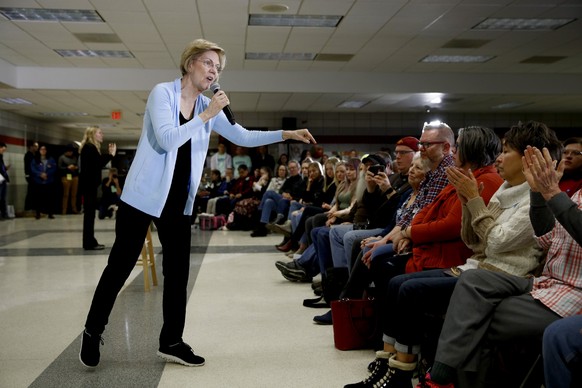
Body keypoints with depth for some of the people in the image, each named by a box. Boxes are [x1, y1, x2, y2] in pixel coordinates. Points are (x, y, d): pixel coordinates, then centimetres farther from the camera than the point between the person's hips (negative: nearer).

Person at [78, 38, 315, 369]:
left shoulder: (209, 106, 7)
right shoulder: (162, 92, -10)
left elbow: (243, 136, 5)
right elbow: (167, 140, -22)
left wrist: (287, 134, -2)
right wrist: (206, 116, -21)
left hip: (178, 199, 6)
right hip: (145, 194, -5)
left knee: (179, 270, 6)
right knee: (121, 265, 2)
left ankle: (171, 341, 18)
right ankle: (93, 332, 21)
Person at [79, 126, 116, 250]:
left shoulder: (90, 147, 19)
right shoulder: (89, 147, -13)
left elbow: (97, 164, 15)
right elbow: (98, 164, -21)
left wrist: (108, 154, 9)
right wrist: (110, 155, -16)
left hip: (89, 183, 10)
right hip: (89, 183, -10)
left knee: (90, 212, 11)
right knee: (90, 212, -7)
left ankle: (89, 242, 16)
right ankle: (89, 243, -3)